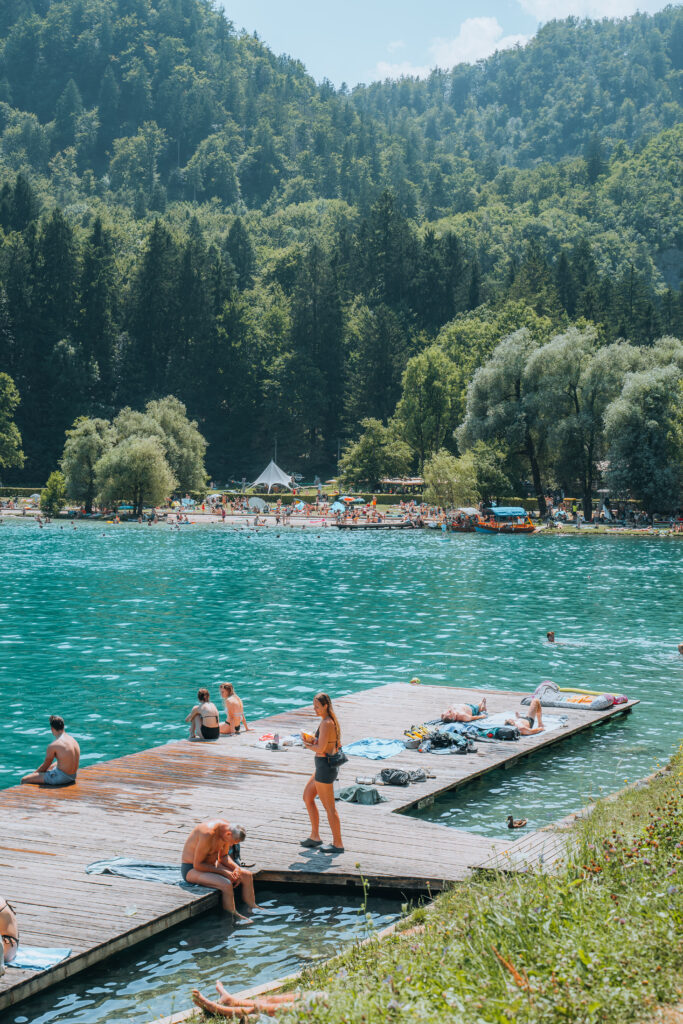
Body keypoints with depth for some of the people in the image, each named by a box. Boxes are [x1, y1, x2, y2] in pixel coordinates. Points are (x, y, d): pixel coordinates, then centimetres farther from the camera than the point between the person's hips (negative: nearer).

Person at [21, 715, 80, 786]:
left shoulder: (53, 746, -17)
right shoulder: (73, 740, 6)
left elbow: (45, 765, -4)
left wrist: (34, 773, 13)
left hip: (61, 778, -9)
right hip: (72, 776, 9)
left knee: (24, 780, -2)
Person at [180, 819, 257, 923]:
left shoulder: (228, 828, -5)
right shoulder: (208, 834, -32)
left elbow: (223, 856, 11)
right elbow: (197, 865, -26)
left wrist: (236, 868, -7)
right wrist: (223, 872, -23)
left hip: (211, 864, 9)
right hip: (191, 869, -9)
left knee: (247, 875, 4)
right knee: (226, 884, -31)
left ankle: (253, 907, 19)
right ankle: (233, 916, -13)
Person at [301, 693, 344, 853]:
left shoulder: (326, 723, -20)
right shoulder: (333, 721, 9)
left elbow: (321, 748, -25)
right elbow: (337, 745, 16)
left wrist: (309, 746, -4)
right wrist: (312, 741, 7)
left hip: (324, 767, -11)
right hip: (330, 765, 11)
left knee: (329, 807, 0)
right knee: (307, 797, 20)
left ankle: (338, 844, 10)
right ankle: (314, 837, 27)